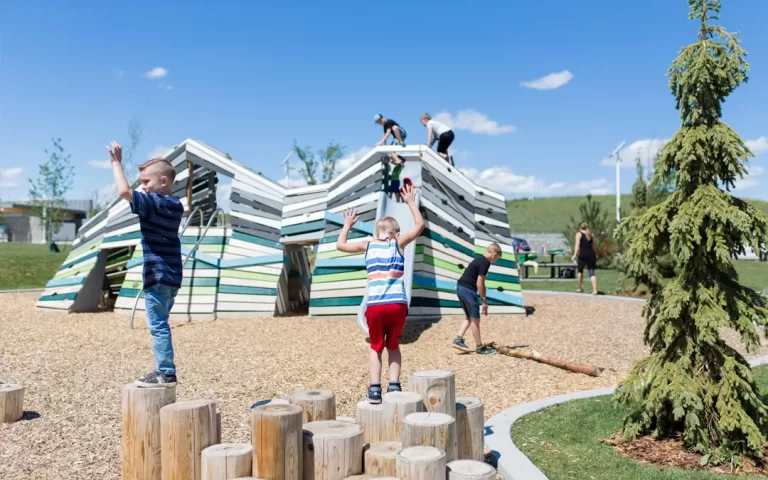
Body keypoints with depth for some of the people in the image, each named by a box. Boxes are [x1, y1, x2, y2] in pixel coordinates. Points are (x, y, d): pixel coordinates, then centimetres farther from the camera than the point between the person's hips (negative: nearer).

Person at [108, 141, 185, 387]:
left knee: (157, 325, -4)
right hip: (171, 275, 10)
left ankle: (166, 373, -1)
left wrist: (116, 163, -12)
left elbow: (124, 191, -25)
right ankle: (164, 371, 21)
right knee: (160, 324, 16)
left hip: (157, 275, -10)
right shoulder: (175, 205, 12)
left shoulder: (154, 202, -13)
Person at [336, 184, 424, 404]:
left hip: (375, 306, 1)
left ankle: (375, 389, 7)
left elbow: (340, 245, 23)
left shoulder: (368, 245, 10)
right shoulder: (398, 243, 7)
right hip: (397, 304, 0)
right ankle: (394, 386, 10)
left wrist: (347, 225, 36)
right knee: (393, 346, 19)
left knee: (376, 347, 16)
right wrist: (411, 202, 25)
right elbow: (419, 225, 17)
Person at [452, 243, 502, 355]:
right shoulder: (485, 262, -11)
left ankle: (458, 339, 11)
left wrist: (484, 299, 21)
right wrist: (484, 300, -8)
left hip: (460, 288, 9)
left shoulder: (479, 260, 18)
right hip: (468, 290, -9)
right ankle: (480, 347, 10)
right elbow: (479, 283, -15)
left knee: (469, 317, 20)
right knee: (475, 319, 1)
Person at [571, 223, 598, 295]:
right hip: (591, 254, 3)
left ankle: (581, 288, 20)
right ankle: (595, 290, -11)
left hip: (583, 255, -3)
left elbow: (577, 246, -5)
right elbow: (593, 246, 18)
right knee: (592, 272, 1)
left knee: (580, 270, 18)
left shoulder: (579, 234, 5)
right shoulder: (591, 235, 18)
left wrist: (575, 255, -7)